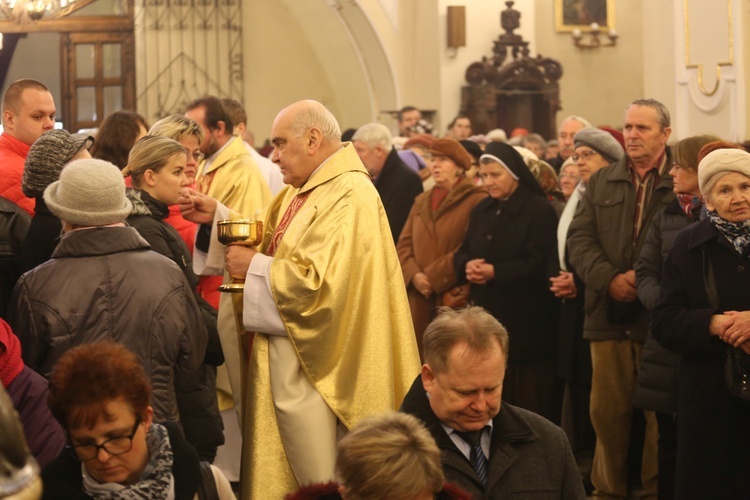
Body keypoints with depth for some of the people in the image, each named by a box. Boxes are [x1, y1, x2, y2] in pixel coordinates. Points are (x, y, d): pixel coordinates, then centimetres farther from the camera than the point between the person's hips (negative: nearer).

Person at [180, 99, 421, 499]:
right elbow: (273, 245, 20)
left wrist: (254, 267, -15)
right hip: (283, 360, 10)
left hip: (315, 371, -10)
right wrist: (217, 217, 7)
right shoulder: (301, 191, 13)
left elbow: (321, 282, -27)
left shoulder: (349, 198, -18)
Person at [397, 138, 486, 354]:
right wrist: (415, 275, -5)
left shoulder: (476, 200, -3)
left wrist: (433, 277, -12)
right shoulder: (421, 202, 18)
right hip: (420, 301, 6)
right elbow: (404, 245, 14)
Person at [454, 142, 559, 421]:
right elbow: (461, 254, 16)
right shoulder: (482, 210, 17)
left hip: (524, 323, -6)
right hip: (484, 317, 6)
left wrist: (494, 272, -22)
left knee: (526, 400, -4)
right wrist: (467, 265, -8)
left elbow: (538, 266, -15)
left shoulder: (539, 211, -7)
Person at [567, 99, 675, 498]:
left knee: (660, 412, 3)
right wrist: (609, 279, -10)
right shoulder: (601, 182, 14)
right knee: (607, 410, 8)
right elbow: (579, 238, 7)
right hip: (610, 315, 3)